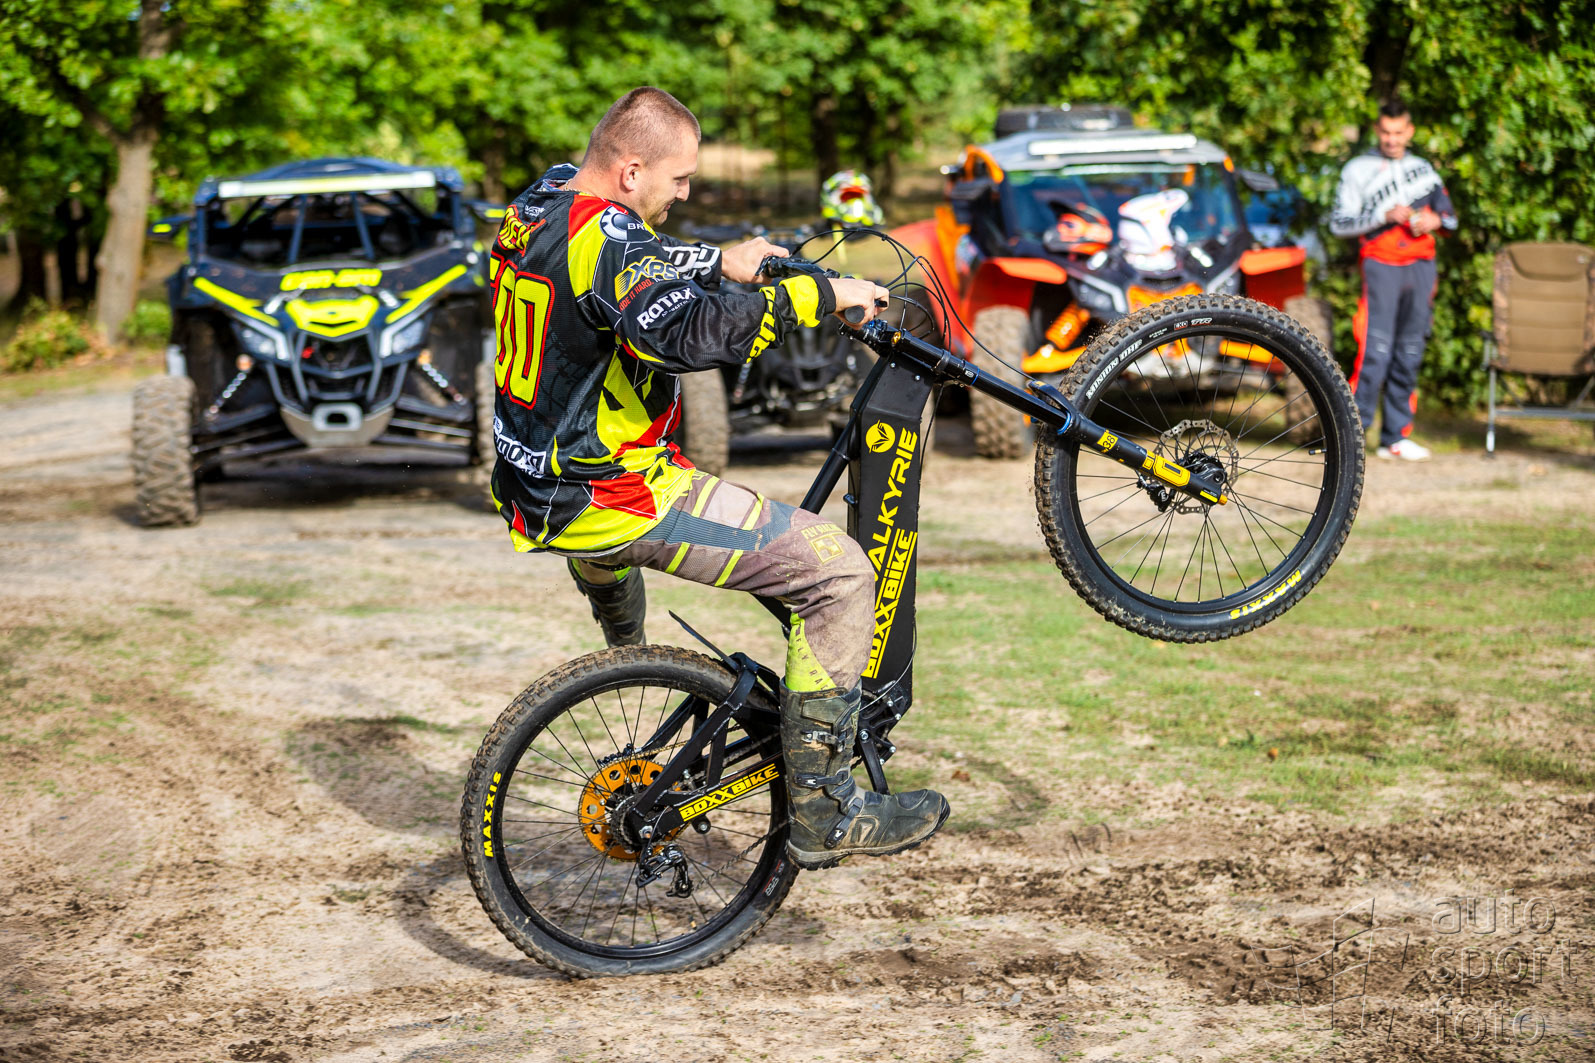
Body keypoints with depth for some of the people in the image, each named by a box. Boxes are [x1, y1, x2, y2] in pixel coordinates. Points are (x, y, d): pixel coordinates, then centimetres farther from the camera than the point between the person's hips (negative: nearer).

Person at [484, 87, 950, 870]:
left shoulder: (537, 205, 7)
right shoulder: (607, 236, -23)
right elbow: (691, 333, -39)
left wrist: (720, 263, 19)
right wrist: (819, 295, -30)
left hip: (531, 480, 10)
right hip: (614, 500, -10)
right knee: (839, 572, -12)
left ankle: (622, 650, 70)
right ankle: (822, 815, -7)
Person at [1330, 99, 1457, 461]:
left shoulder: (1424, 169, 18)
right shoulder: (1358, 170, 6)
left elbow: (1450, 217, 23)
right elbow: (1338, 223, -3)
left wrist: (1435, 220, -1)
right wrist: (1384, 216, -15)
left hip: (1421, 266, 4)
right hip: (1381, 265, -4)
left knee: (1409, 355, 4)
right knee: (1376, 351, -15)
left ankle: (1395, 437, 9)